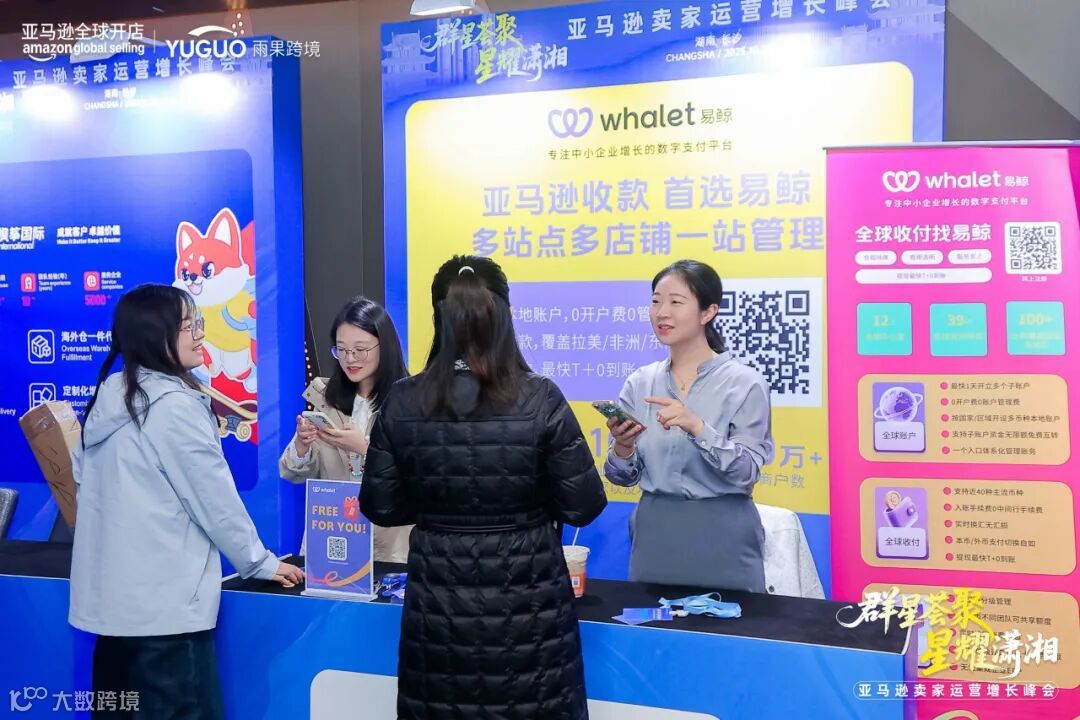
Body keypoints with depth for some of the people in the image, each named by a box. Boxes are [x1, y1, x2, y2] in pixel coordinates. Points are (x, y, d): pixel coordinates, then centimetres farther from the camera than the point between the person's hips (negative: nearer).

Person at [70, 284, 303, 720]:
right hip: (163, 602, -8)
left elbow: (84, 481, 17)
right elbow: (216, 499, -12)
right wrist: (260, 563, 0)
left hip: (109, 594, 9)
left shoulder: (108, 396, 8)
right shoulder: (175, 404, -16)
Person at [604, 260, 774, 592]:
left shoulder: (745, 383, -7)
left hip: (722, 539, -3)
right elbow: (624, 478, 6)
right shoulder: (640, 382, 4)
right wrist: (622, 449, -15)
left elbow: (746, 473, -13)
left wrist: (697, 428, -26)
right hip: (654, 535, 3)